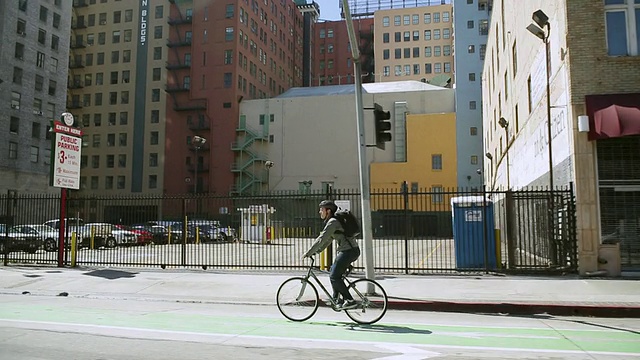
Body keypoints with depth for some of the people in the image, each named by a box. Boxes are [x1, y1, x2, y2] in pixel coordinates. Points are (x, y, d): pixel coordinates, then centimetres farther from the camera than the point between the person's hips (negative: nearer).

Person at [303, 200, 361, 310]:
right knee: (334, 274, 16)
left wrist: (308, 253, -14)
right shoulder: (331, 222, 18)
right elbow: (327, 240, 23)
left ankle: (350, 301, -7)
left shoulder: (332, 222, -14)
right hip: (351, 251, 10)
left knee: (334, 276, -8)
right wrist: (315, 252, 18)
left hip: (349, 251, -10)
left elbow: (321, 240, -18)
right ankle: (336, 299, 22)